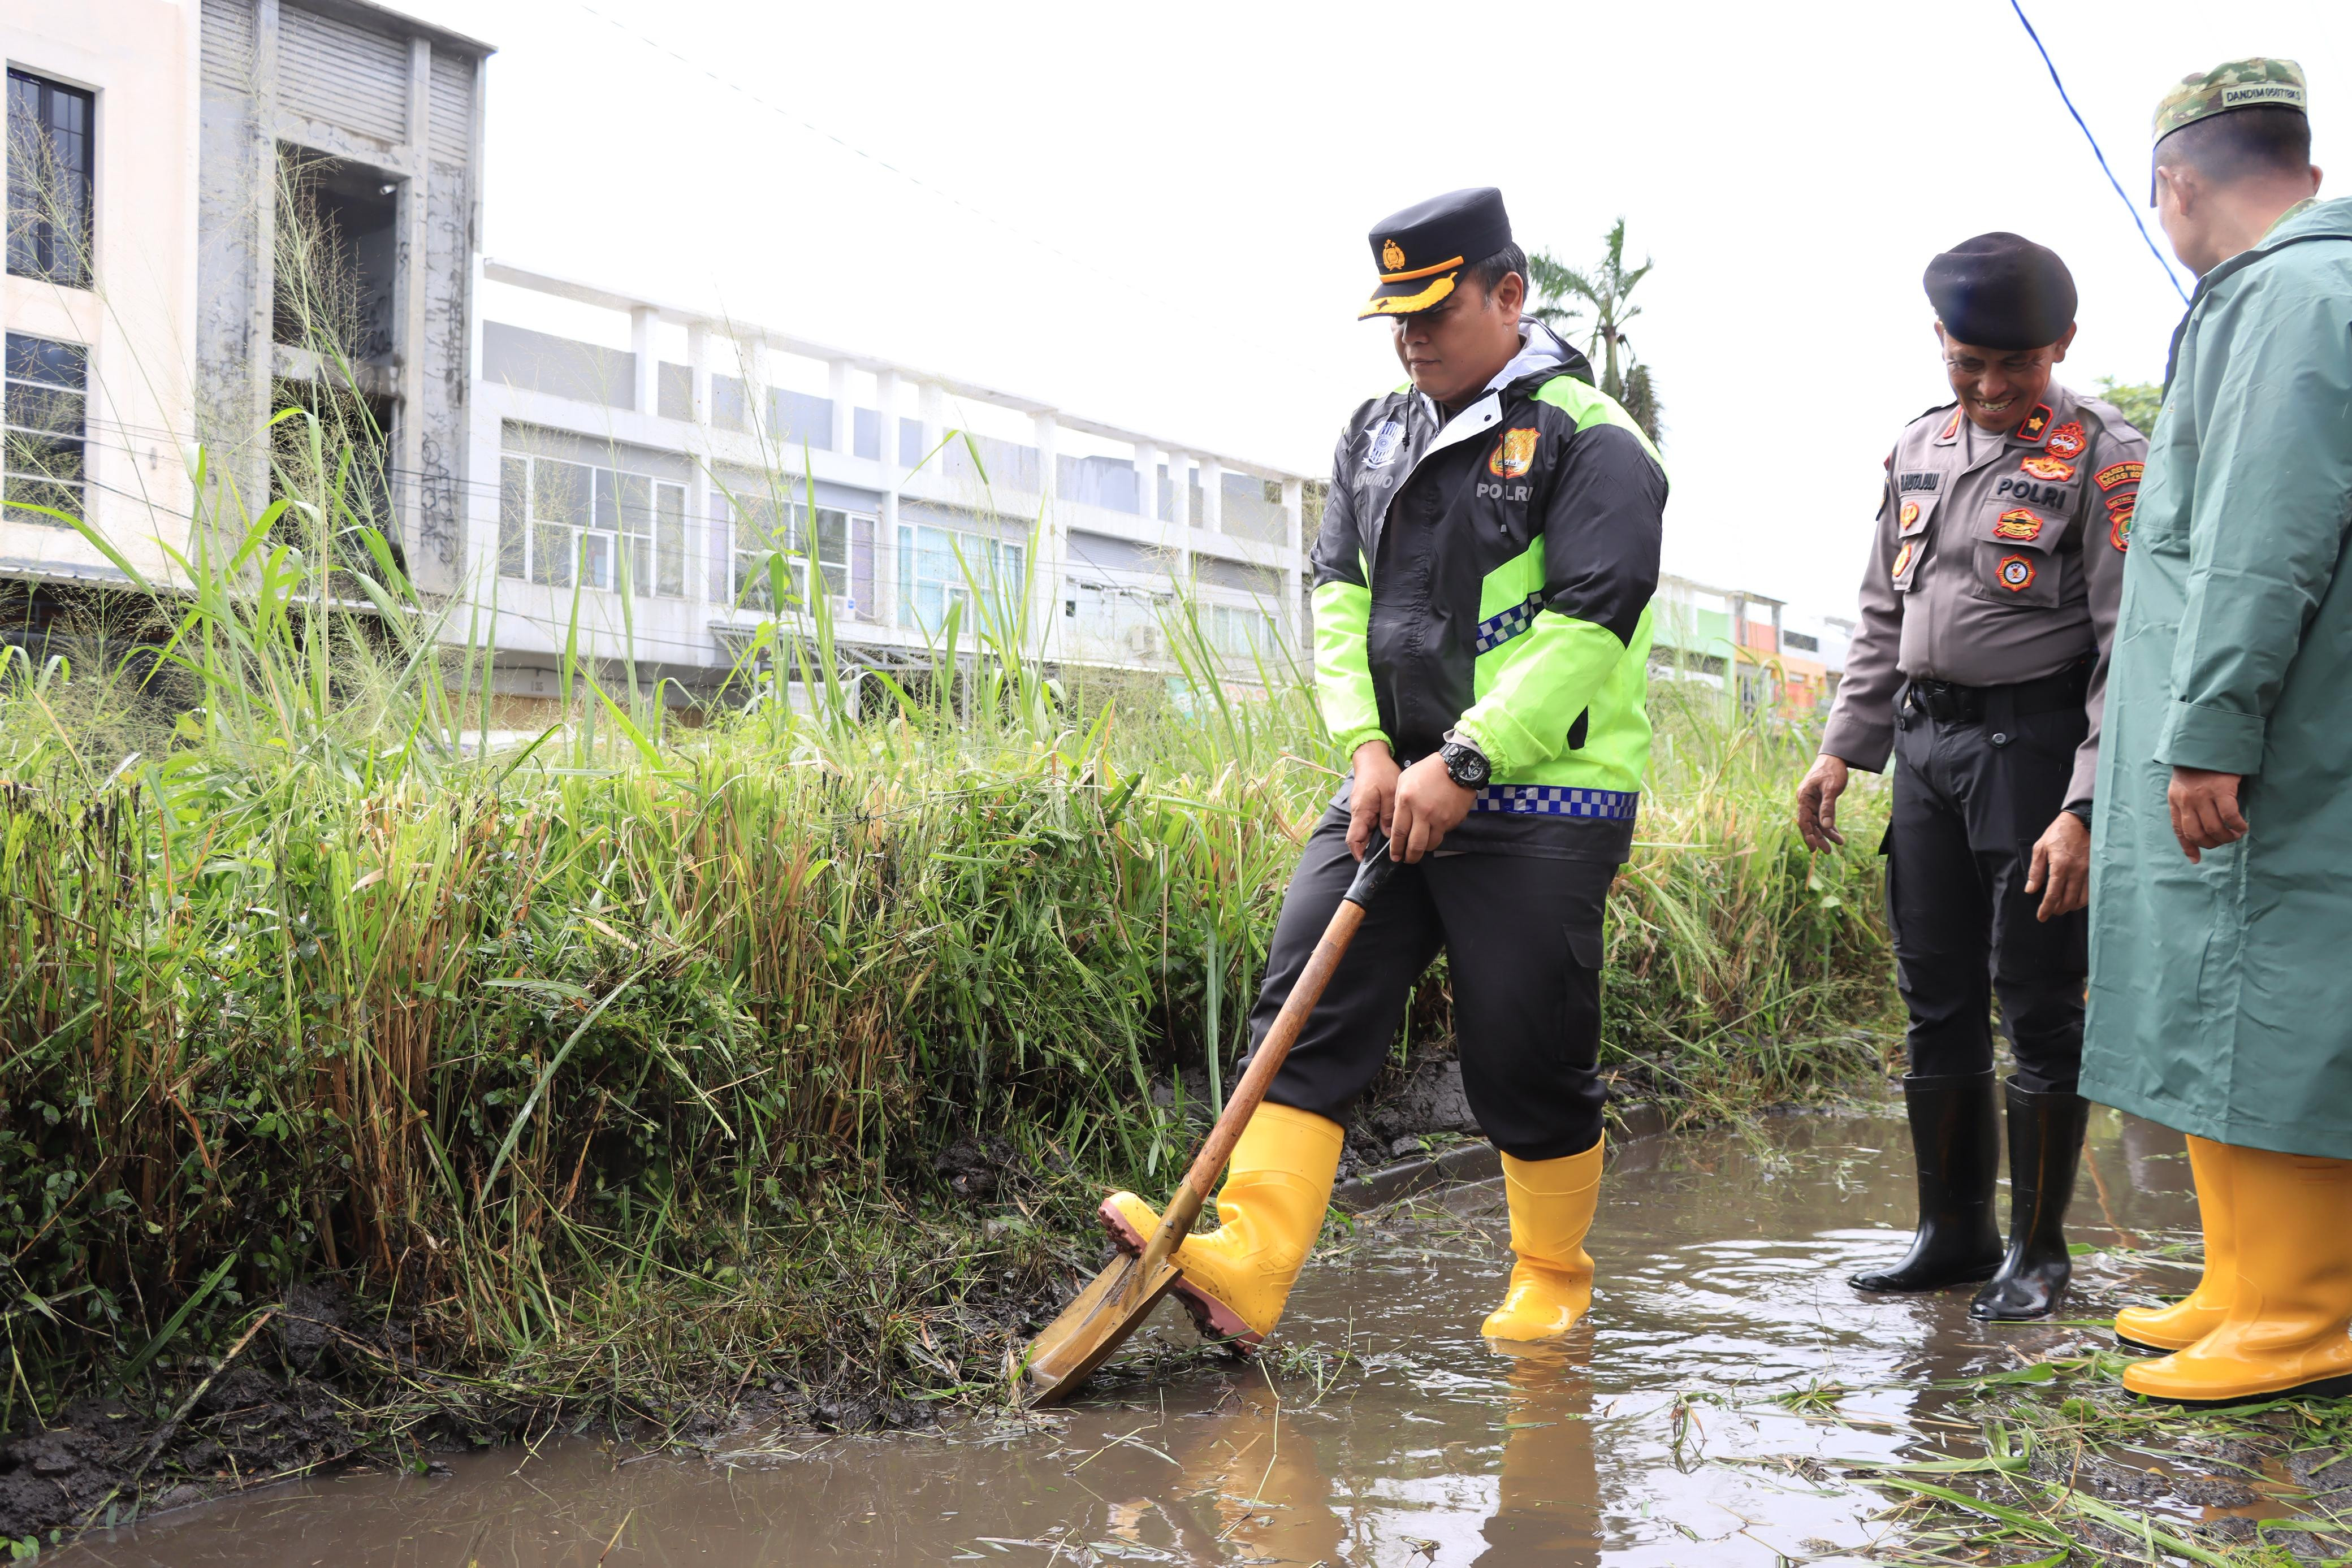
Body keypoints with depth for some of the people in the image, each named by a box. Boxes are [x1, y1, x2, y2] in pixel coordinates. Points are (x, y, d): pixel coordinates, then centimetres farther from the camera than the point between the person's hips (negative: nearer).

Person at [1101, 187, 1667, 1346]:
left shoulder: (1588, 440, -5)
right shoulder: (1376, 434, 16)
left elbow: (1587, 626, -15)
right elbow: (1338, 592, 11)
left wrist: (1464, 763, -20)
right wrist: (1367, 747, -4)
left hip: (1539, 807, -6)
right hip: (1394, 788, 6)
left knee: (1528, 1055, 1)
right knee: (1307, 1004, -7)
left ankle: (1552, 1283, 21)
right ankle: (1246, 1264, -12)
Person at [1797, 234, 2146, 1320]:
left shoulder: (2101, 456, -7)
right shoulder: (1918, 449, 12)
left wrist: (2085, 810, -18)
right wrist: (1842, 747, 13)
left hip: (2034, 742, -6)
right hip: (1925, 740, 6)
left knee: (2038, 1003, 0)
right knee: (1935, 1001, 10)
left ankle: (2037, 1250, 14)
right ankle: (1953, 1235, 23)